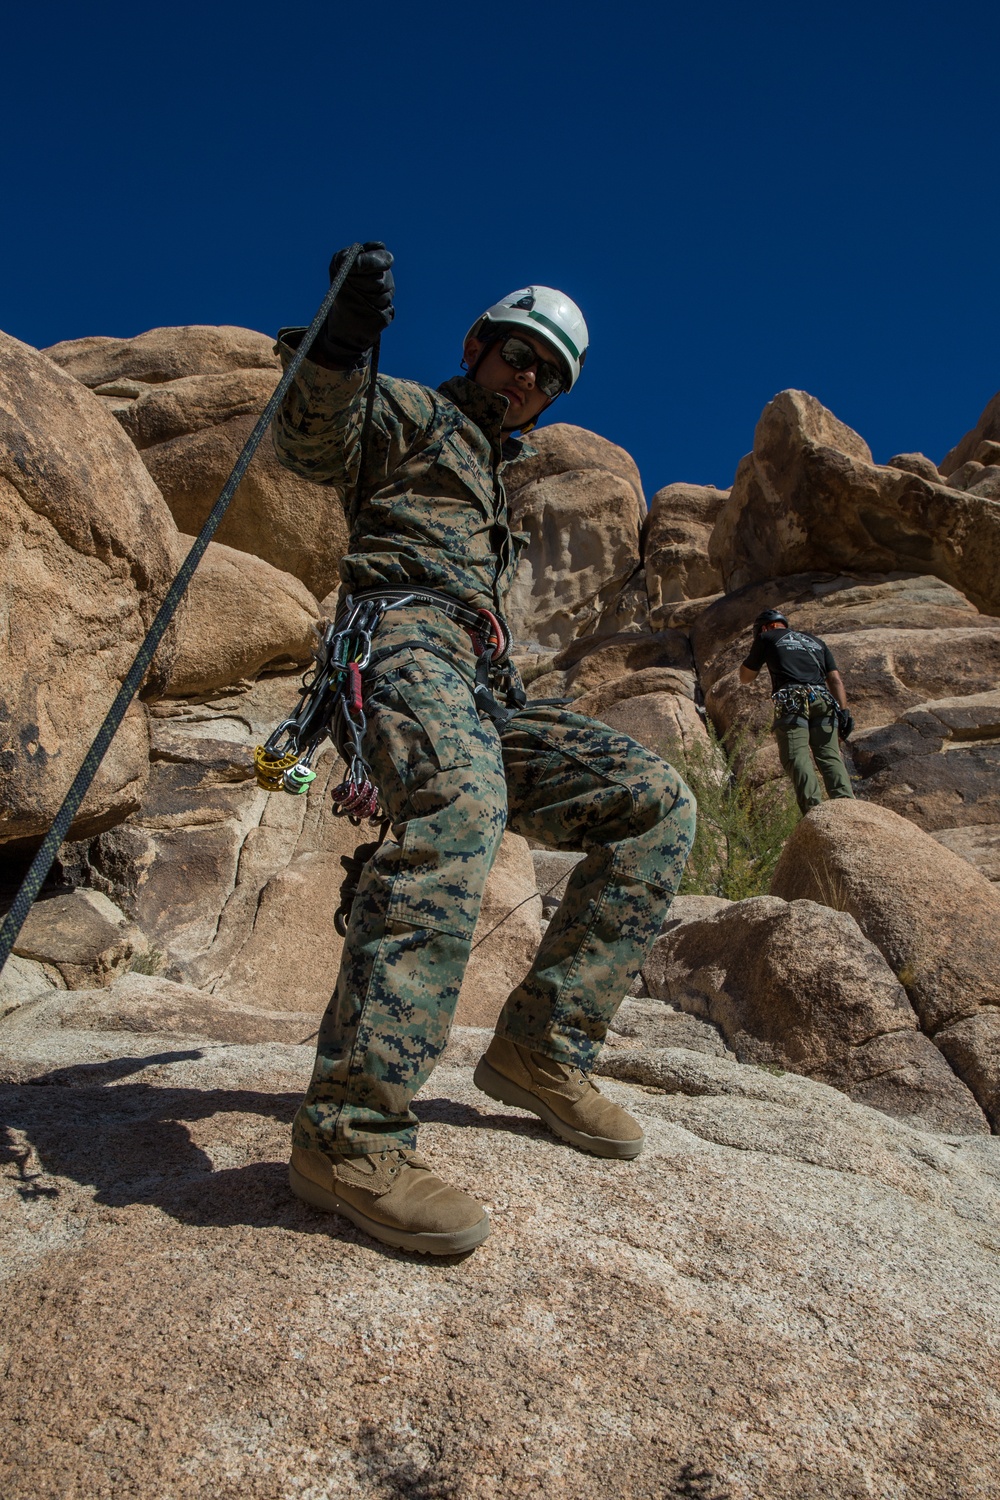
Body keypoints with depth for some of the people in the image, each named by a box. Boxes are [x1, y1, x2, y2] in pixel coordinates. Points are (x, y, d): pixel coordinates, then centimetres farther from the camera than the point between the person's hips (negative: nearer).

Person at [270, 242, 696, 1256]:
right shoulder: (410, 411, 15)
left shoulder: (496, 483, 37)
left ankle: (540, 1047, -8)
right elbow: (313, 442, -6)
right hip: (404, 640, -8)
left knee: (658, 802, -7)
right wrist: (341, 343, -23)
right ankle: (348, 1132, -40)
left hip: (481, 688, 8)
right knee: (462, 800, -39)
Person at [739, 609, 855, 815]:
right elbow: (836, 680, 21)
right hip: (822, 702, 4)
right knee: (829, 755, -4)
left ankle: (813, 806, -36)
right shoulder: (816, 641, 33)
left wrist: (759, 650, 40)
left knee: (797, 755, -16)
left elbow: (745, 677, 28)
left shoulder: (767, 638, 21)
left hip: (791, 703, -4)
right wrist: (843, 711, 13)